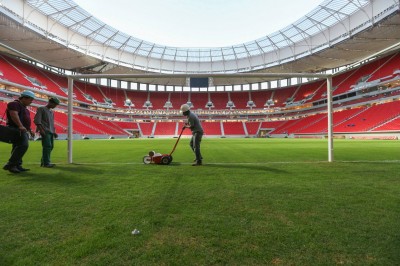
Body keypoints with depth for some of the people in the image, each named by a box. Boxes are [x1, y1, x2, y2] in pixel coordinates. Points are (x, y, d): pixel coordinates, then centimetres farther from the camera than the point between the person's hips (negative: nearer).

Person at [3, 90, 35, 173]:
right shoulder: (14, 104, -6)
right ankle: (10, 164, -23)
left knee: (18, 147, 8)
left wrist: (30, 130, 26)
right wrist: (20, 126, -33)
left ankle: (17, 166, 10)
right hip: (17, 129, -11)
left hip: (23, 131, 11)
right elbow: (14, 115, -23)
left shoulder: (23, 107, 24)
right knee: (23, 145, -24)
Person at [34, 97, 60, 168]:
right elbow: (37, 120, -8)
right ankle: (46, 163, -14)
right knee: (47, 146, -15)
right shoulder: (41, 109, 1)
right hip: (45, 131, -8)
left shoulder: (52, 112, 23)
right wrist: (41, 129, -18)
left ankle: (43, 162, 13)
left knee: (51, 146, 5)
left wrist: (54, 132, 17)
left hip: (51, 131, 8)